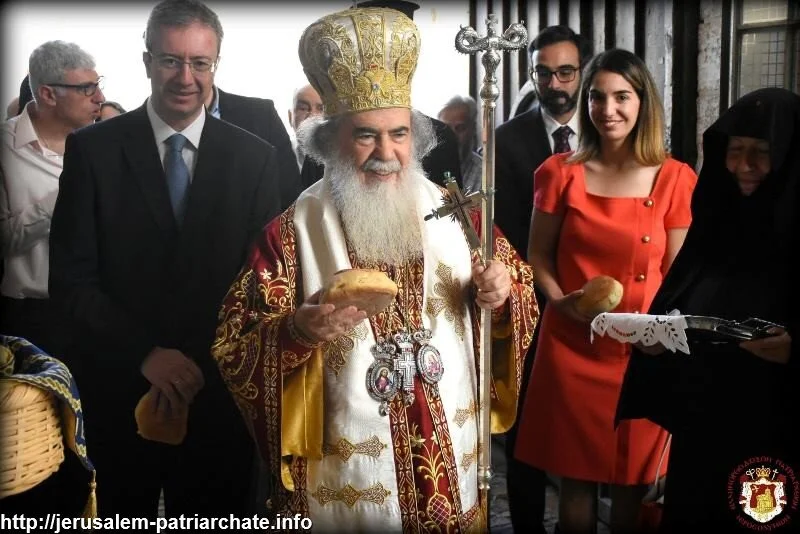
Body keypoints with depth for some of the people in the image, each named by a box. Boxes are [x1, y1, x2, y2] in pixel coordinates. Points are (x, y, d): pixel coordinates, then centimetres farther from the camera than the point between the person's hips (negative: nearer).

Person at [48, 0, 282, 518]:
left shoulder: (254, 157, 0)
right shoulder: (92, 150, -3)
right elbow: (71, 278, -6)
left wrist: (203, 370, -9)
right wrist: (144, 354, -16)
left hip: (218, 395, 1)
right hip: (117, 391, 0)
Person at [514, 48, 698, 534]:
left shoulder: (675, 178, -3)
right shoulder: (560, 173, 0)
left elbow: (679, 273, 1)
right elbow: (538, 252, 7)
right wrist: (558, 299, -10)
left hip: (642, 350, 0)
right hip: (571, 346, 1)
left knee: (633, 480, 12)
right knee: (575, 477, 12)